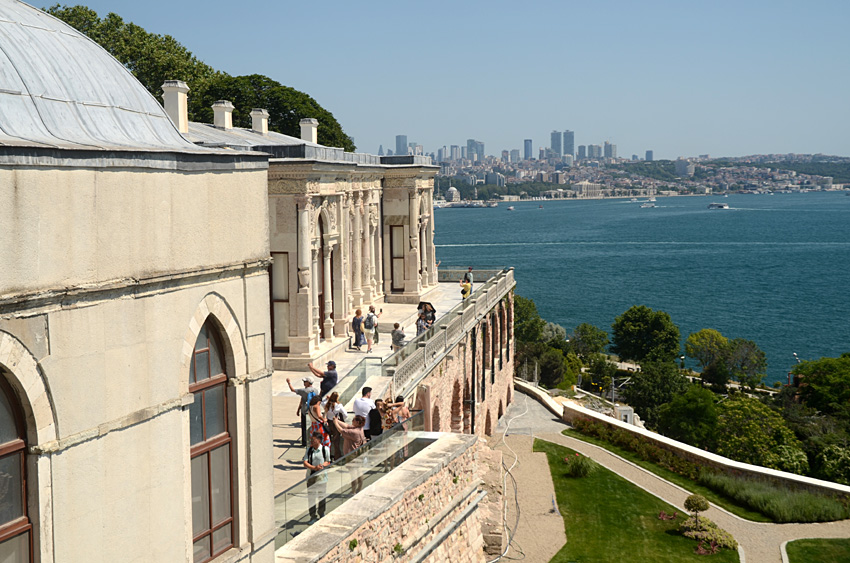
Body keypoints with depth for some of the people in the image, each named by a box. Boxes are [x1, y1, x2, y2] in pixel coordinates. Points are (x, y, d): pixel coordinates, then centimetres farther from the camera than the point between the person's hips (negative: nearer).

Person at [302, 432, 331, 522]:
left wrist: (322, 466, -19)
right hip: (310, 475, 3)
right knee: (311, 496, 3)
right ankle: (313, 516, 12)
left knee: (321, 496, 1)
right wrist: (314, 467, -21)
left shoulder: (325, 449, -3)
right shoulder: (309, 450, 4)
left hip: (321, 475, -3)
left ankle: (321, 516, 15)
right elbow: (305, 463, -4)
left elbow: (328, 462, 3)